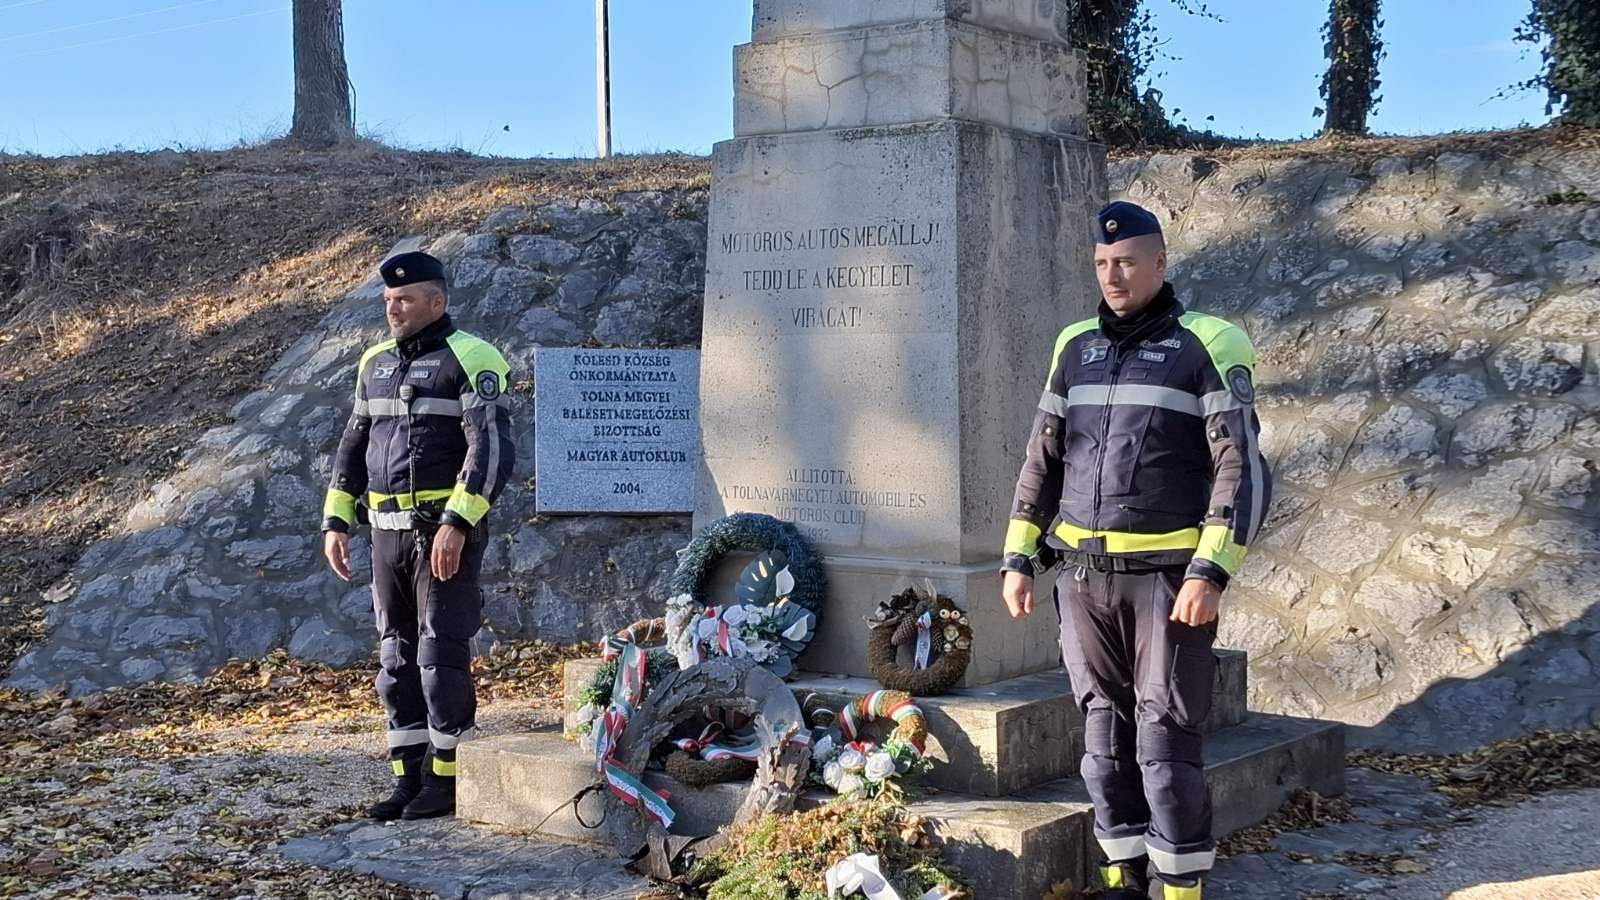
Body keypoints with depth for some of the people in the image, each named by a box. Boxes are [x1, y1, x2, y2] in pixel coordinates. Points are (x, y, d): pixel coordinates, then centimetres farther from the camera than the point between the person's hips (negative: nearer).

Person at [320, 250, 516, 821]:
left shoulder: (470, 360, -9)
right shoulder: (375, 364, 14)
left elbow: (492, 449, -18)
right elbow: (353, 448, 21)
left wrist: (457, 524, -25)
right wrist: (335, 521, 14)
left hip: (448, 532, -7)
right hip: (388, 533, 7)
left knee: (442, 656, -5)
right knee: (397, 658, 9)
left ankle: (446, 782, 5)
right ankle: (410, 780, 17)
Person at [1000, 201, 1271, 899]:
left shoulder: (1208, 346, -5)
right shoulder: (1075, 347, 11)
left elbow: (1243, 471, -11)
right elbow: (1042, 463, 15)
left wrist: (1210, 574, -19)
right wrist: (1019, 560, 8)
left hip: (1169, 575, -5)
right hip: (1083, 573, 5)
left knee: (1167, 738, -3)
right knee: (1105, 734, 9)